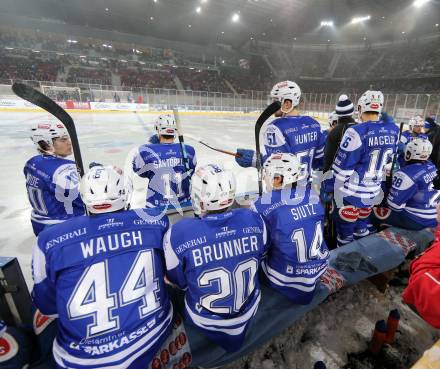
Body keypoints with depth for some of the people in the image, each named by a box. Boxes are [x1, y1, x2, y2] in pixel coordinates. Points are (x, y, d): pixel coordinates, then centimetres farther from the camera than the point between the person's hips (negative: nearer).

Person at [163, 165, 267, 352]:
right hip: (250, 309, 3)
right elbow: (259, 260, -1)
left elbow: (179, 282, -12)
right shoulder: (254, 220, -21)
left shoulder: (179, 233, -31)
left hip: (206, 321, -2)